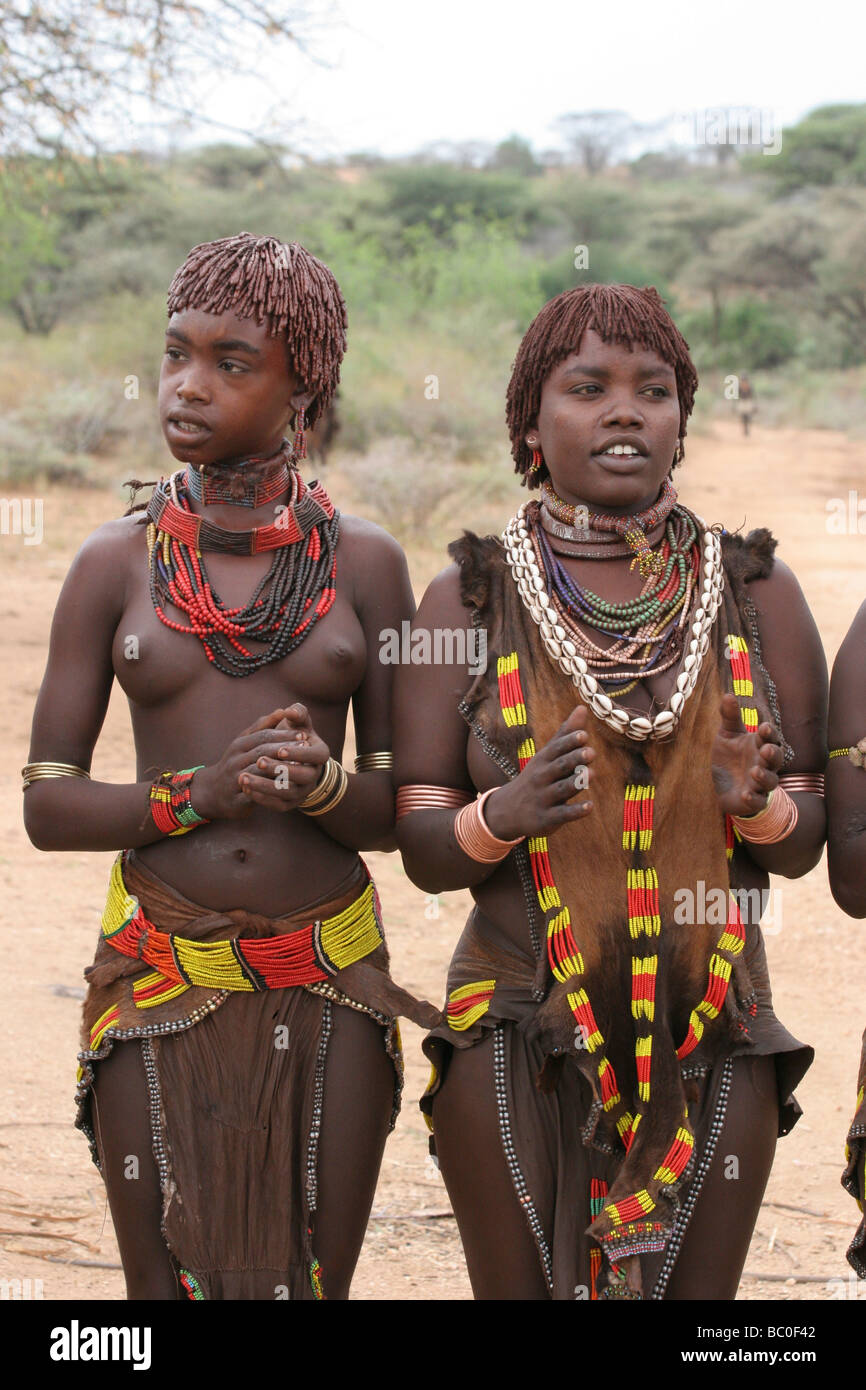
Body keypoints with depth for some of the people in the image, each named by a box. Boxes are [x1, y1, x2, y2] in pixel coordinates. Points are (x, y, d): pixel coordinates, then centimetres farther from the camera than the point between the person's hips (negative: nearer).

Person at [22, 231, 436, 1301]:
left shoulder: (364, 562, 2)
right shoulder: (114, 564, 2)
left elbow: (402, 811, 4)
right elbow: (47, 807, -1)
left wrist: (323, 785, -19)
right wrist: (200, 794, -18)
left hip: (328, 986, 0)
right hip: (160, 984, 0)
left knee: (310, 1284, 5)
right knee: (167, 1284, 5)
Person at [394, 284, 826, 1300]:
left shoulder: (757, 595, 3)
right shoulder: (466, 603, -1)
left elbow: (805, 843, 5)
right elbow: (423, 851, -1)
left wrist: (757, 804, -18)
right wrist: (503, 818, -23)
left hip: (711, 1047, 2)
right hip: (518, 1046, -1)